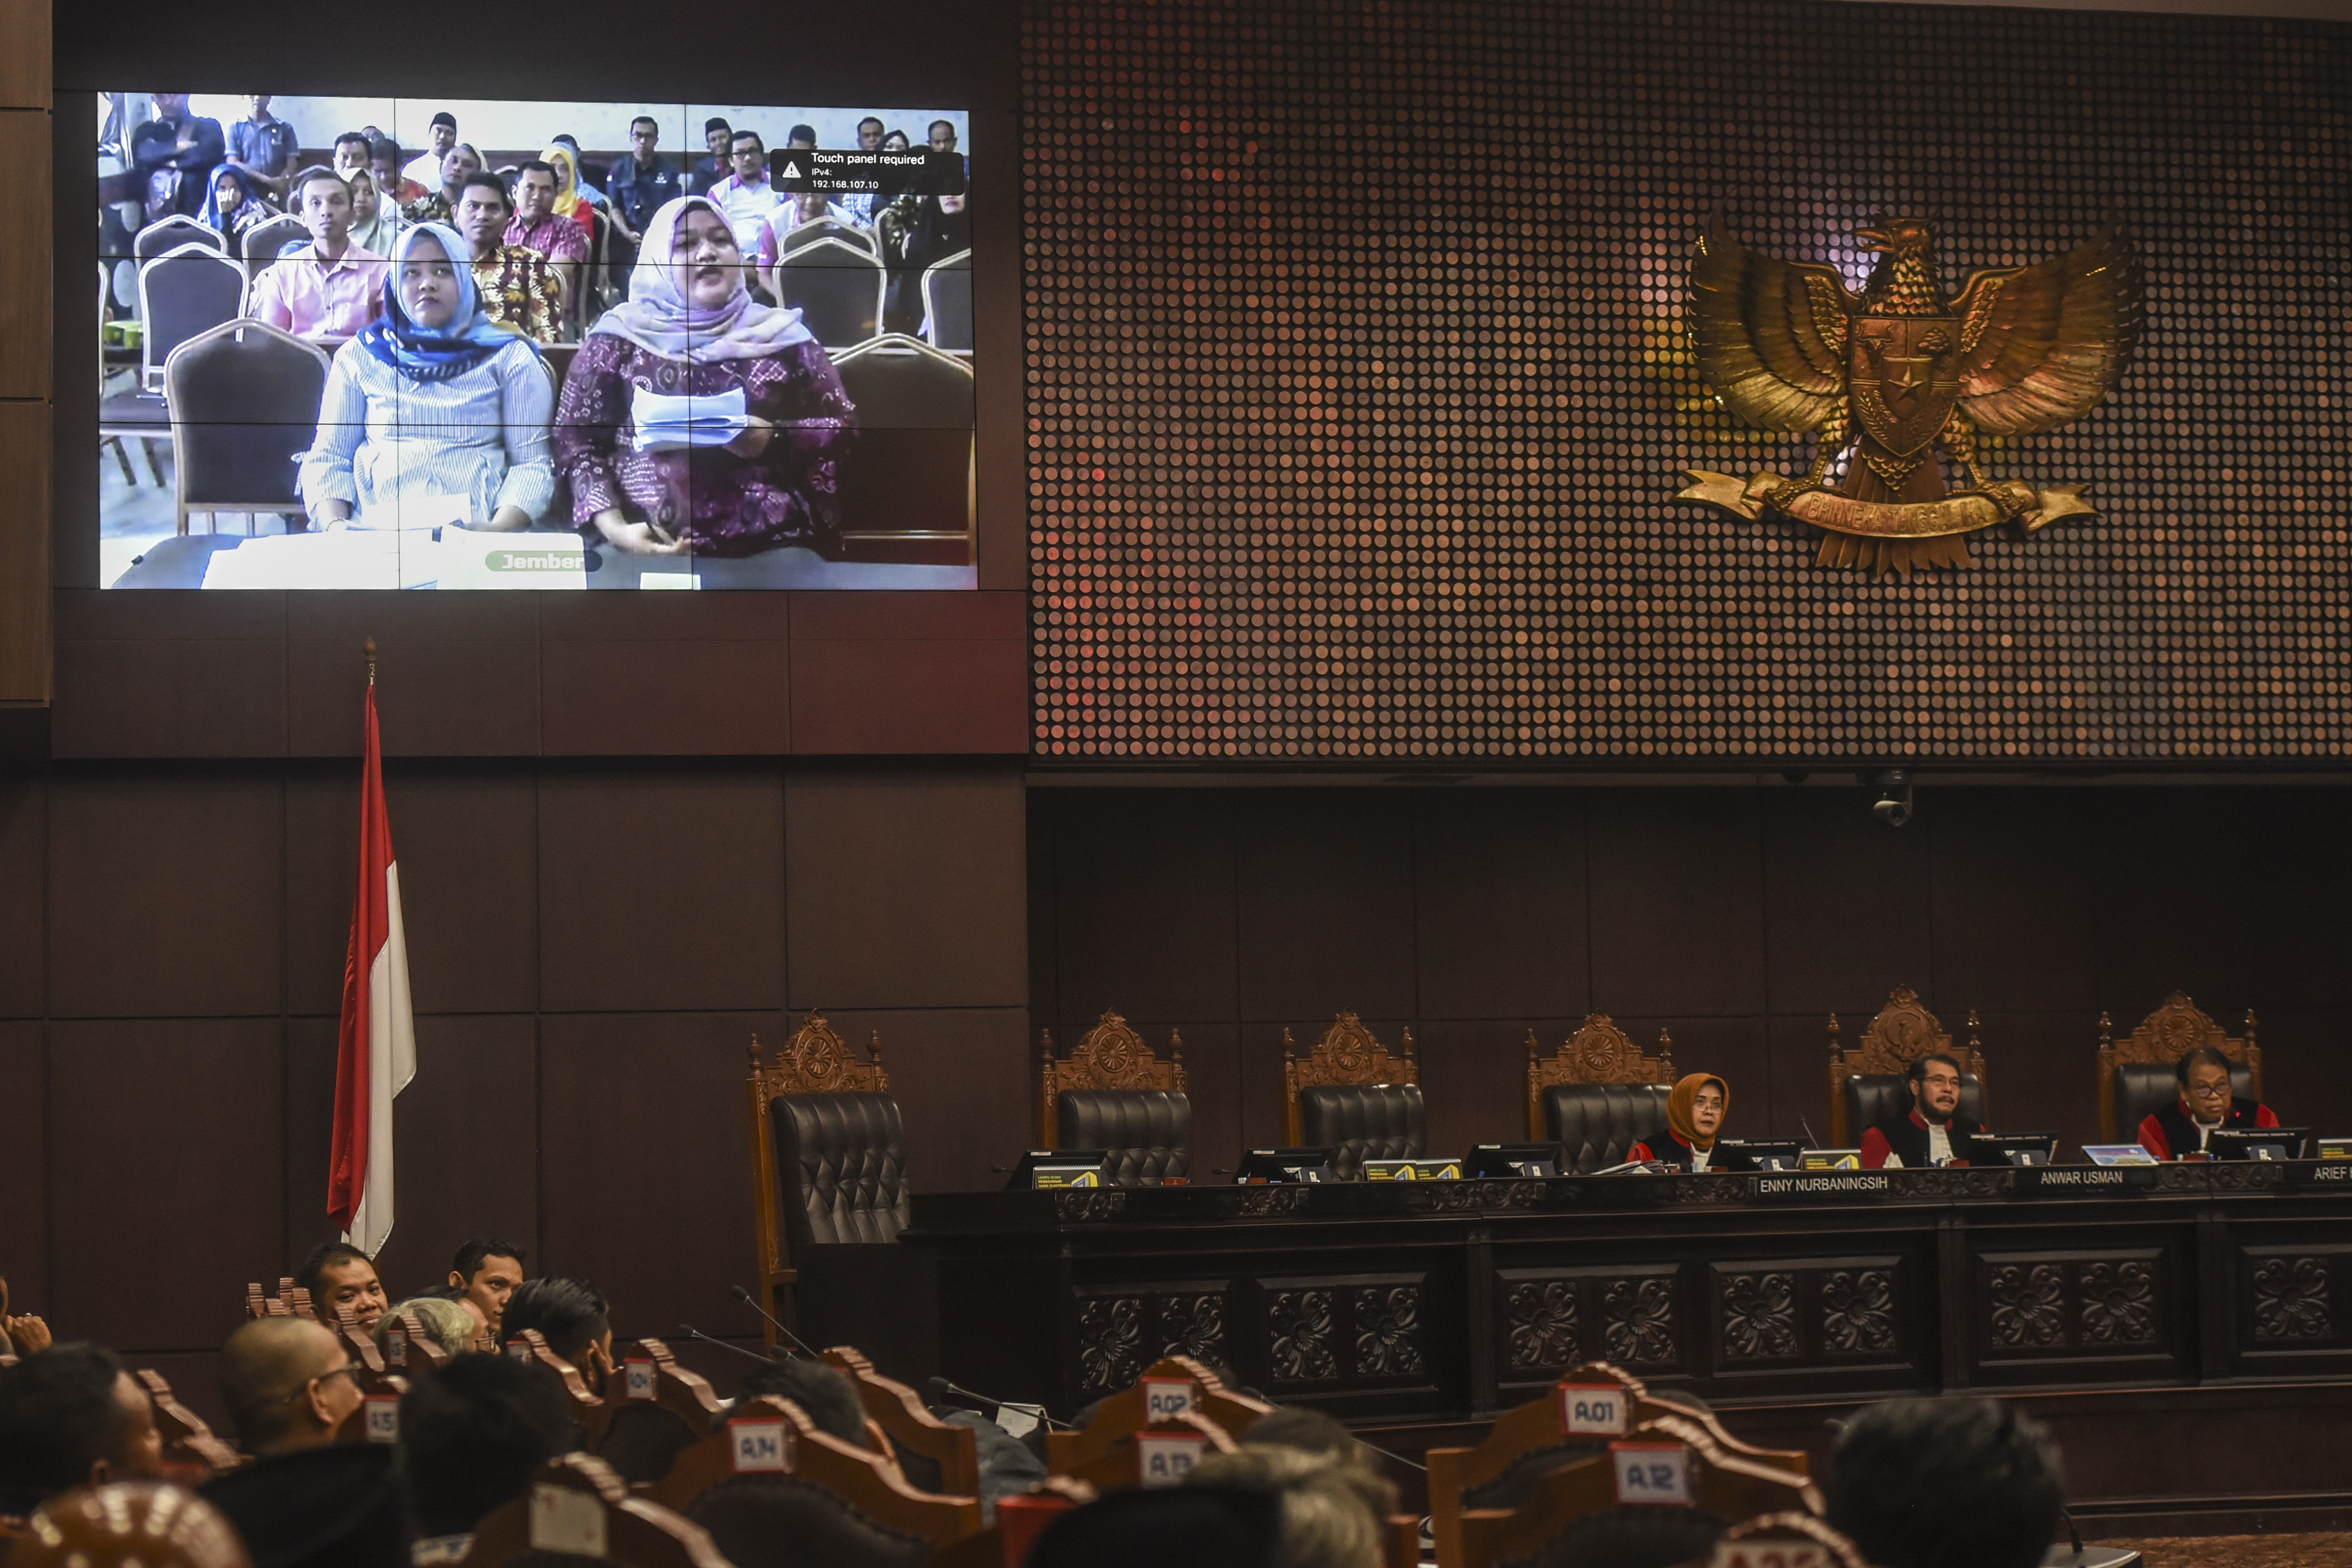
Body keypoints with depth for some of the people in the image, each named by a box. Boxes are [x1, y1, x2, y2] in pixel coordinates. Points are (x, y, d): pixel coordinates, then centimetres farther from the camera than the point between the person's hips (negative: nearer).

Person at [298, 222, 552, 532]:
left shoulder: (509, 358, 12)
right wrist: (334, 525, -6)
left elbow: (532, 463, 5)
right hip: (374, 533, 3)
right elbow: (328, 460, 15)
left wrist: (498, 530, -14)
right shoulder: (361, 355, 17)